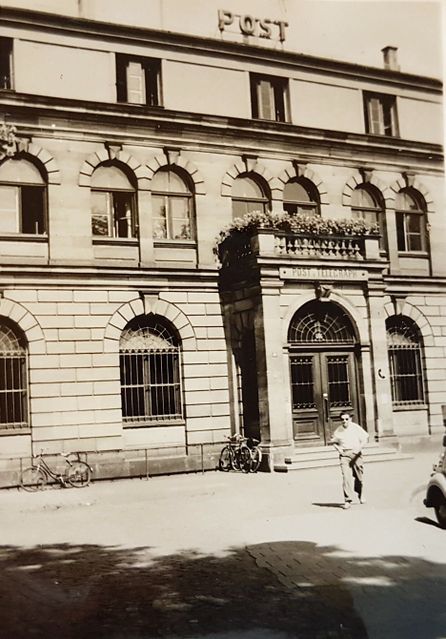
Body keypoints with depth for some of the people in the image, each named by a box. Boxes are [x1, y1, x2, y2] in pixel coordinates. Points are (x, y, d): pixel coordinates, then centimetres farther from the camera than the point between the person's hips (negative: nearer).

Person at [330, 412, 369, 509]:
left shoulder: (356, 427, 0)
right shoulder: (338, 430, 5)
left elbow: (365, 437, 4)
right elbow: (332, 441, 19)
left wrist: (360, 446, -12)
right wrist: (337, 448, 1)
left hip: (356, 454, 0)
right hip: (344, 454, 0)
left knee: (359, 476, 8)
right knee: (346, 476, -13)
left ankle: (360, 494, 37)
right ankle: (348, 500, -13)